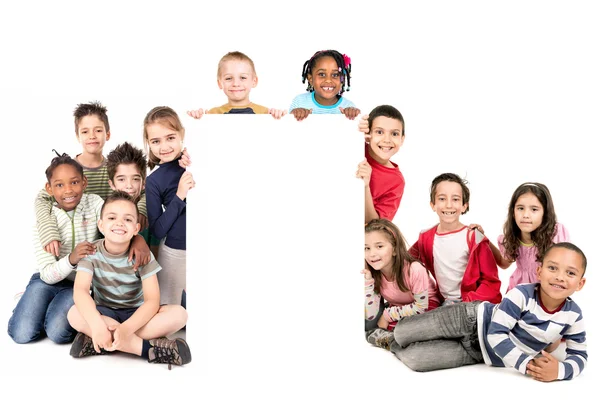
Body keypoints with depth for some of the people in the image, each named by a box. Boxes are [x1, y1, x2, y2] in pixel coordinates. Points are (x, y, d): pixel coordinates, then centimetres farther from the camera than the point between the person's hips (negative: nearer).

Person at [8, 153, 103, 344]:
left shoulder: (95, 203, -9)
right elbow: (48, 275, -16)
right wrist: (71, 259, -39)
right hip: (48, 280, 1)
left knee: (57, 332, -25)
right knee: (22, 334, -17)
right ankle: (28, 304, 14)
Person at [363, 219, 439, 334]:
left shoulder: (414, 269, -29)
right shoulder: (371, 273, -16)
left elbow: (421, 307, -20)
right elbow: (371, 316, -20)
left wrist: (387, 315, -21)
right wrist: (367, 282, -28)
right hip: (398, 308, 4)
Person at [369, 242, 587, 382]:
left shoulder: (573, 316, -12)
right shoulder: (521, 295, -24)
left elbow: (580, 355, -4)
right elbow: (496, 334, -24)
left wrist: (560, 370, -26)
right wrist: (525, 364, -31)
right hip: (473, 319, -3)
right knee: (401, 334, -10)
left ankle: (393, 345, 24)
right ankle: (391, 338, 29)